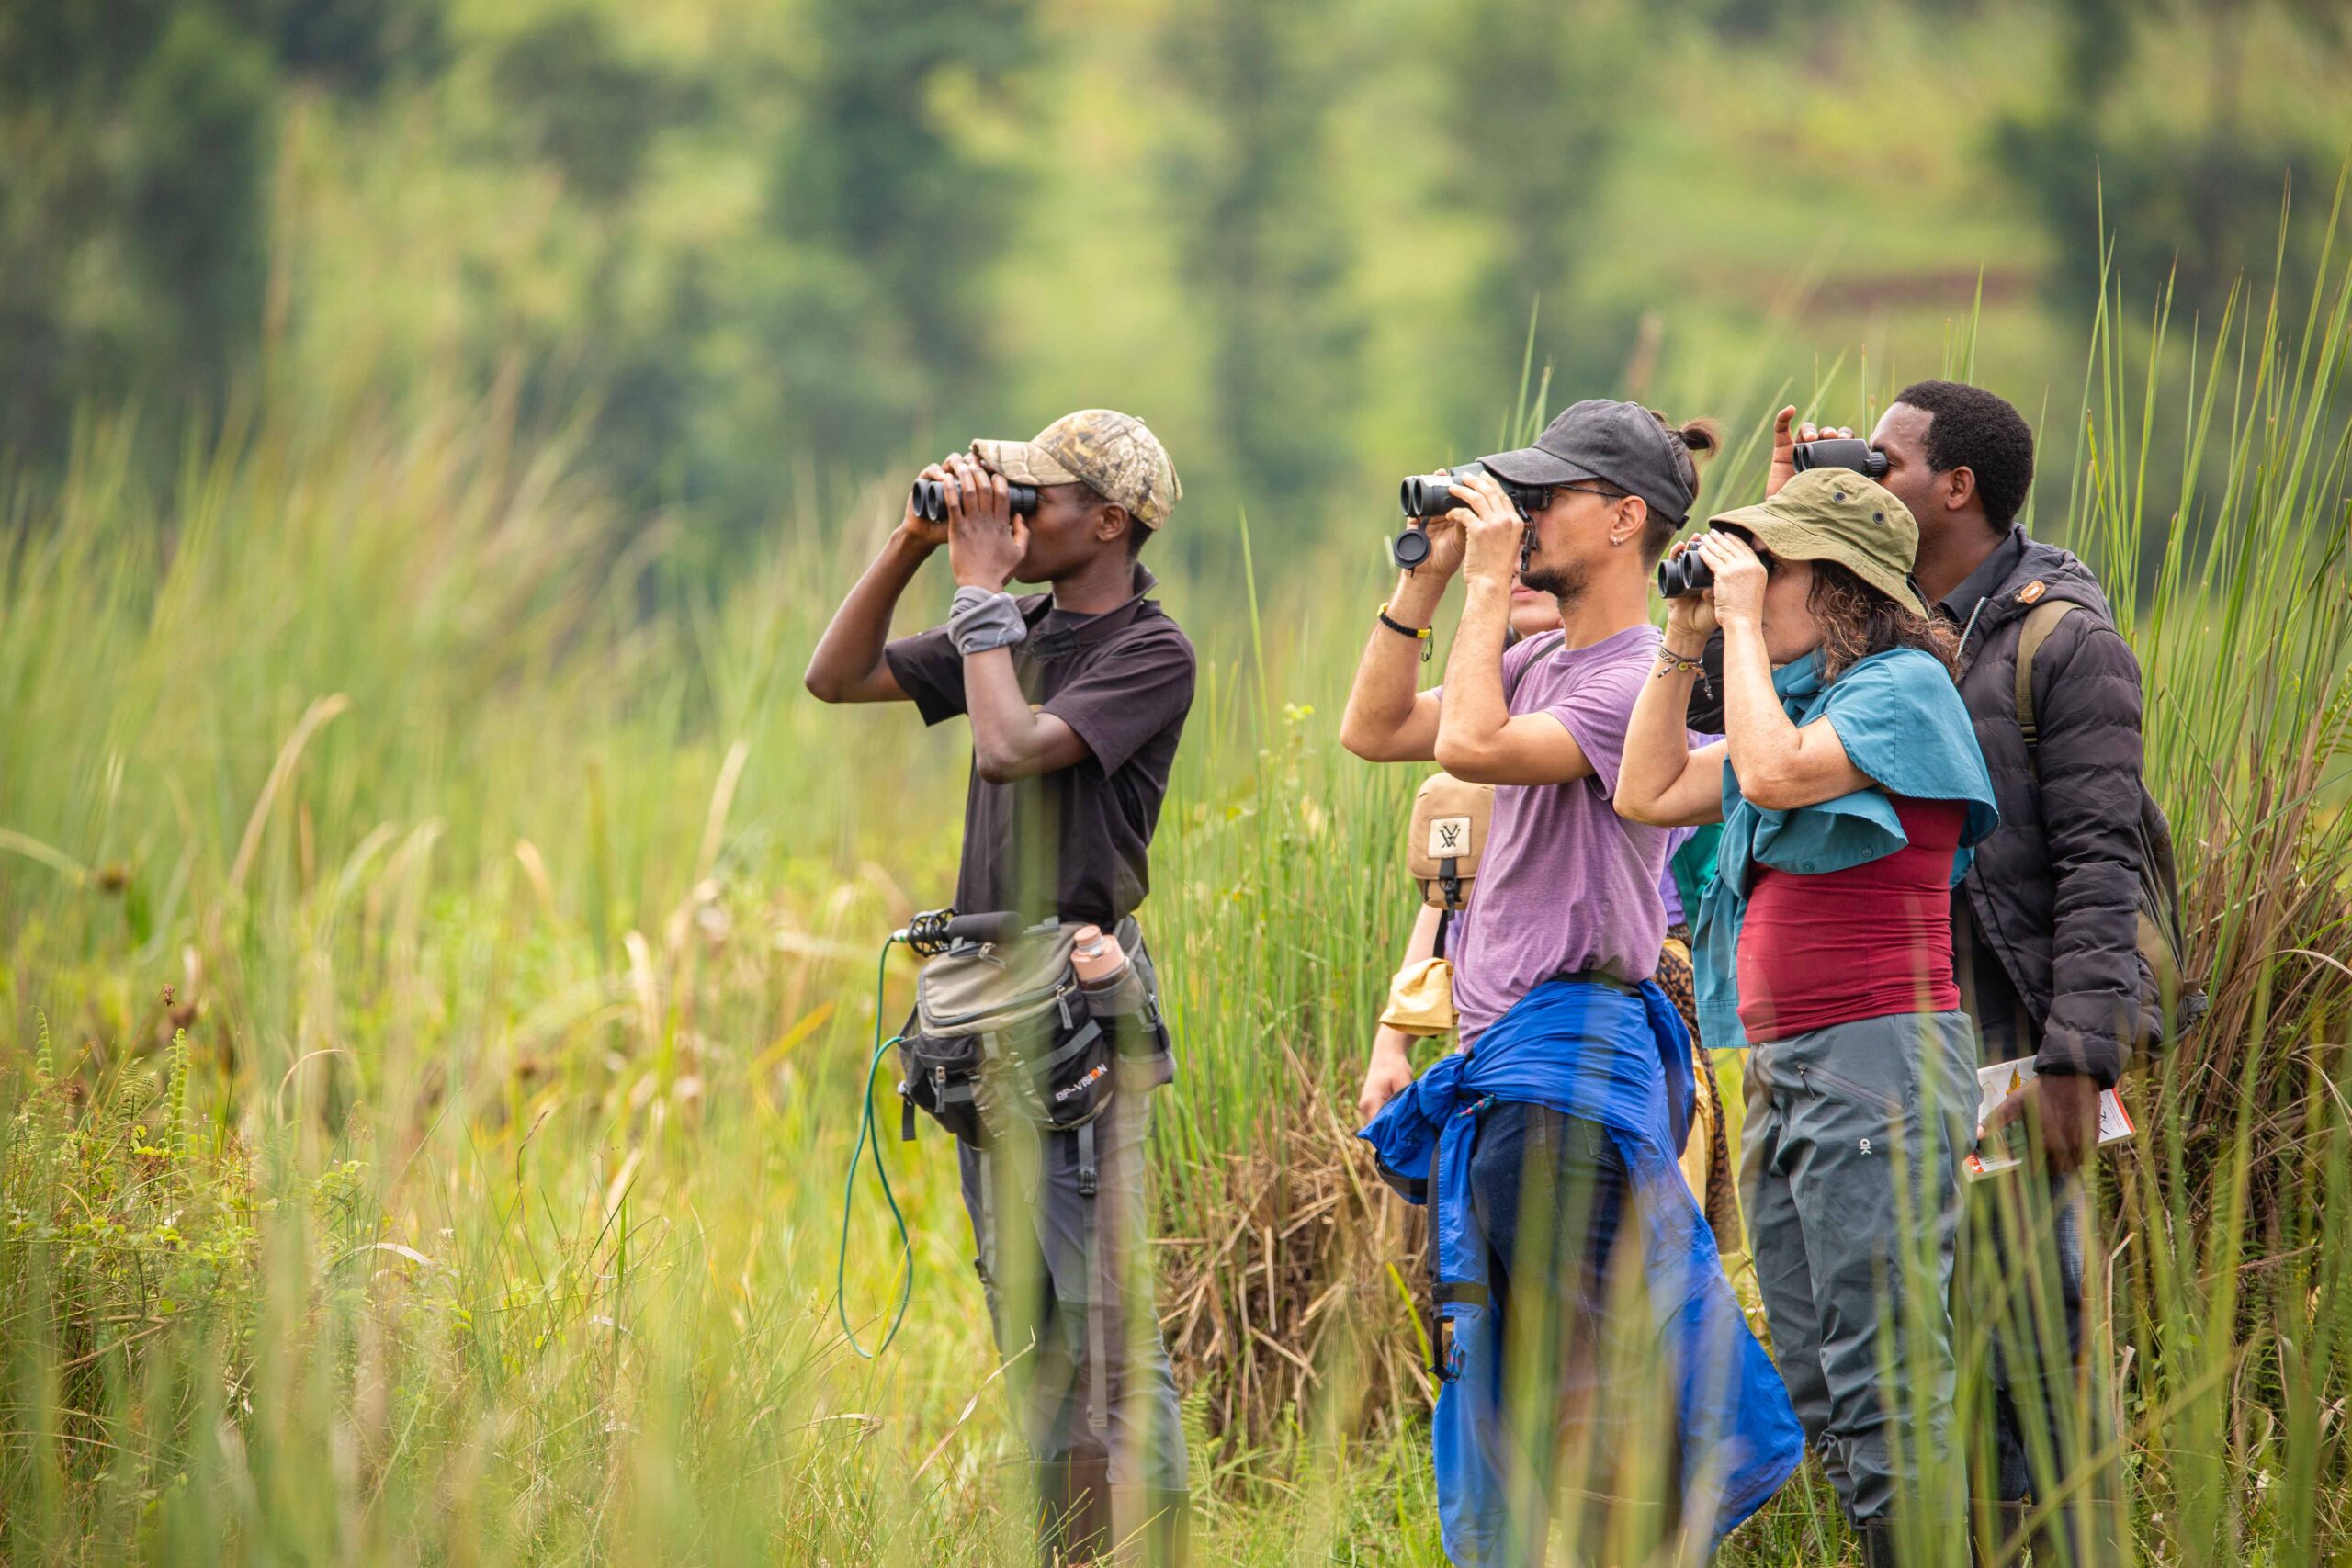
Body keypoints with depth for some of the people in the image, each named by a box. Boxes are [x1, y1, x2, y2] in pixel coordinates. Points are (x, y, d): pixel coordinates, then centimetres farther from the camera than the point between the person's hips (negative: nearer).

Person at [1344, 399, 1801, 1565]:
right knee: (1507, 1377, 13)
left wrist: (1491, 586, -16)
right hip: (1502, 1066, 10)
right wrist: (1426, 582, 8)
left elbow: (1472, 745, -26)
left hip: (1569, 1063, -10)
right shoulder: (1543, 666, 15)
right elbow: (1374, 731, 15)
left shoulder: (1639, 682, -14)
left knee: (1582, 1388, -8)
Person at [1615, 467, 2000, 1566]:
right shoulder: (1798, 700, 20)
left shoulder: (1905, 688, -6)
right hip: (1781, 1068, 10)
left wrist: (1743, 622, -10)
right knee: (1817, 1395, 9)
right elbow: (1647, 792, 19)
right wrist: (1682, 637, 13)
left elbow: (1775, 773, -21)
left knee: (1884, 1392, -13)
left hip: (1878, 1061, -10)